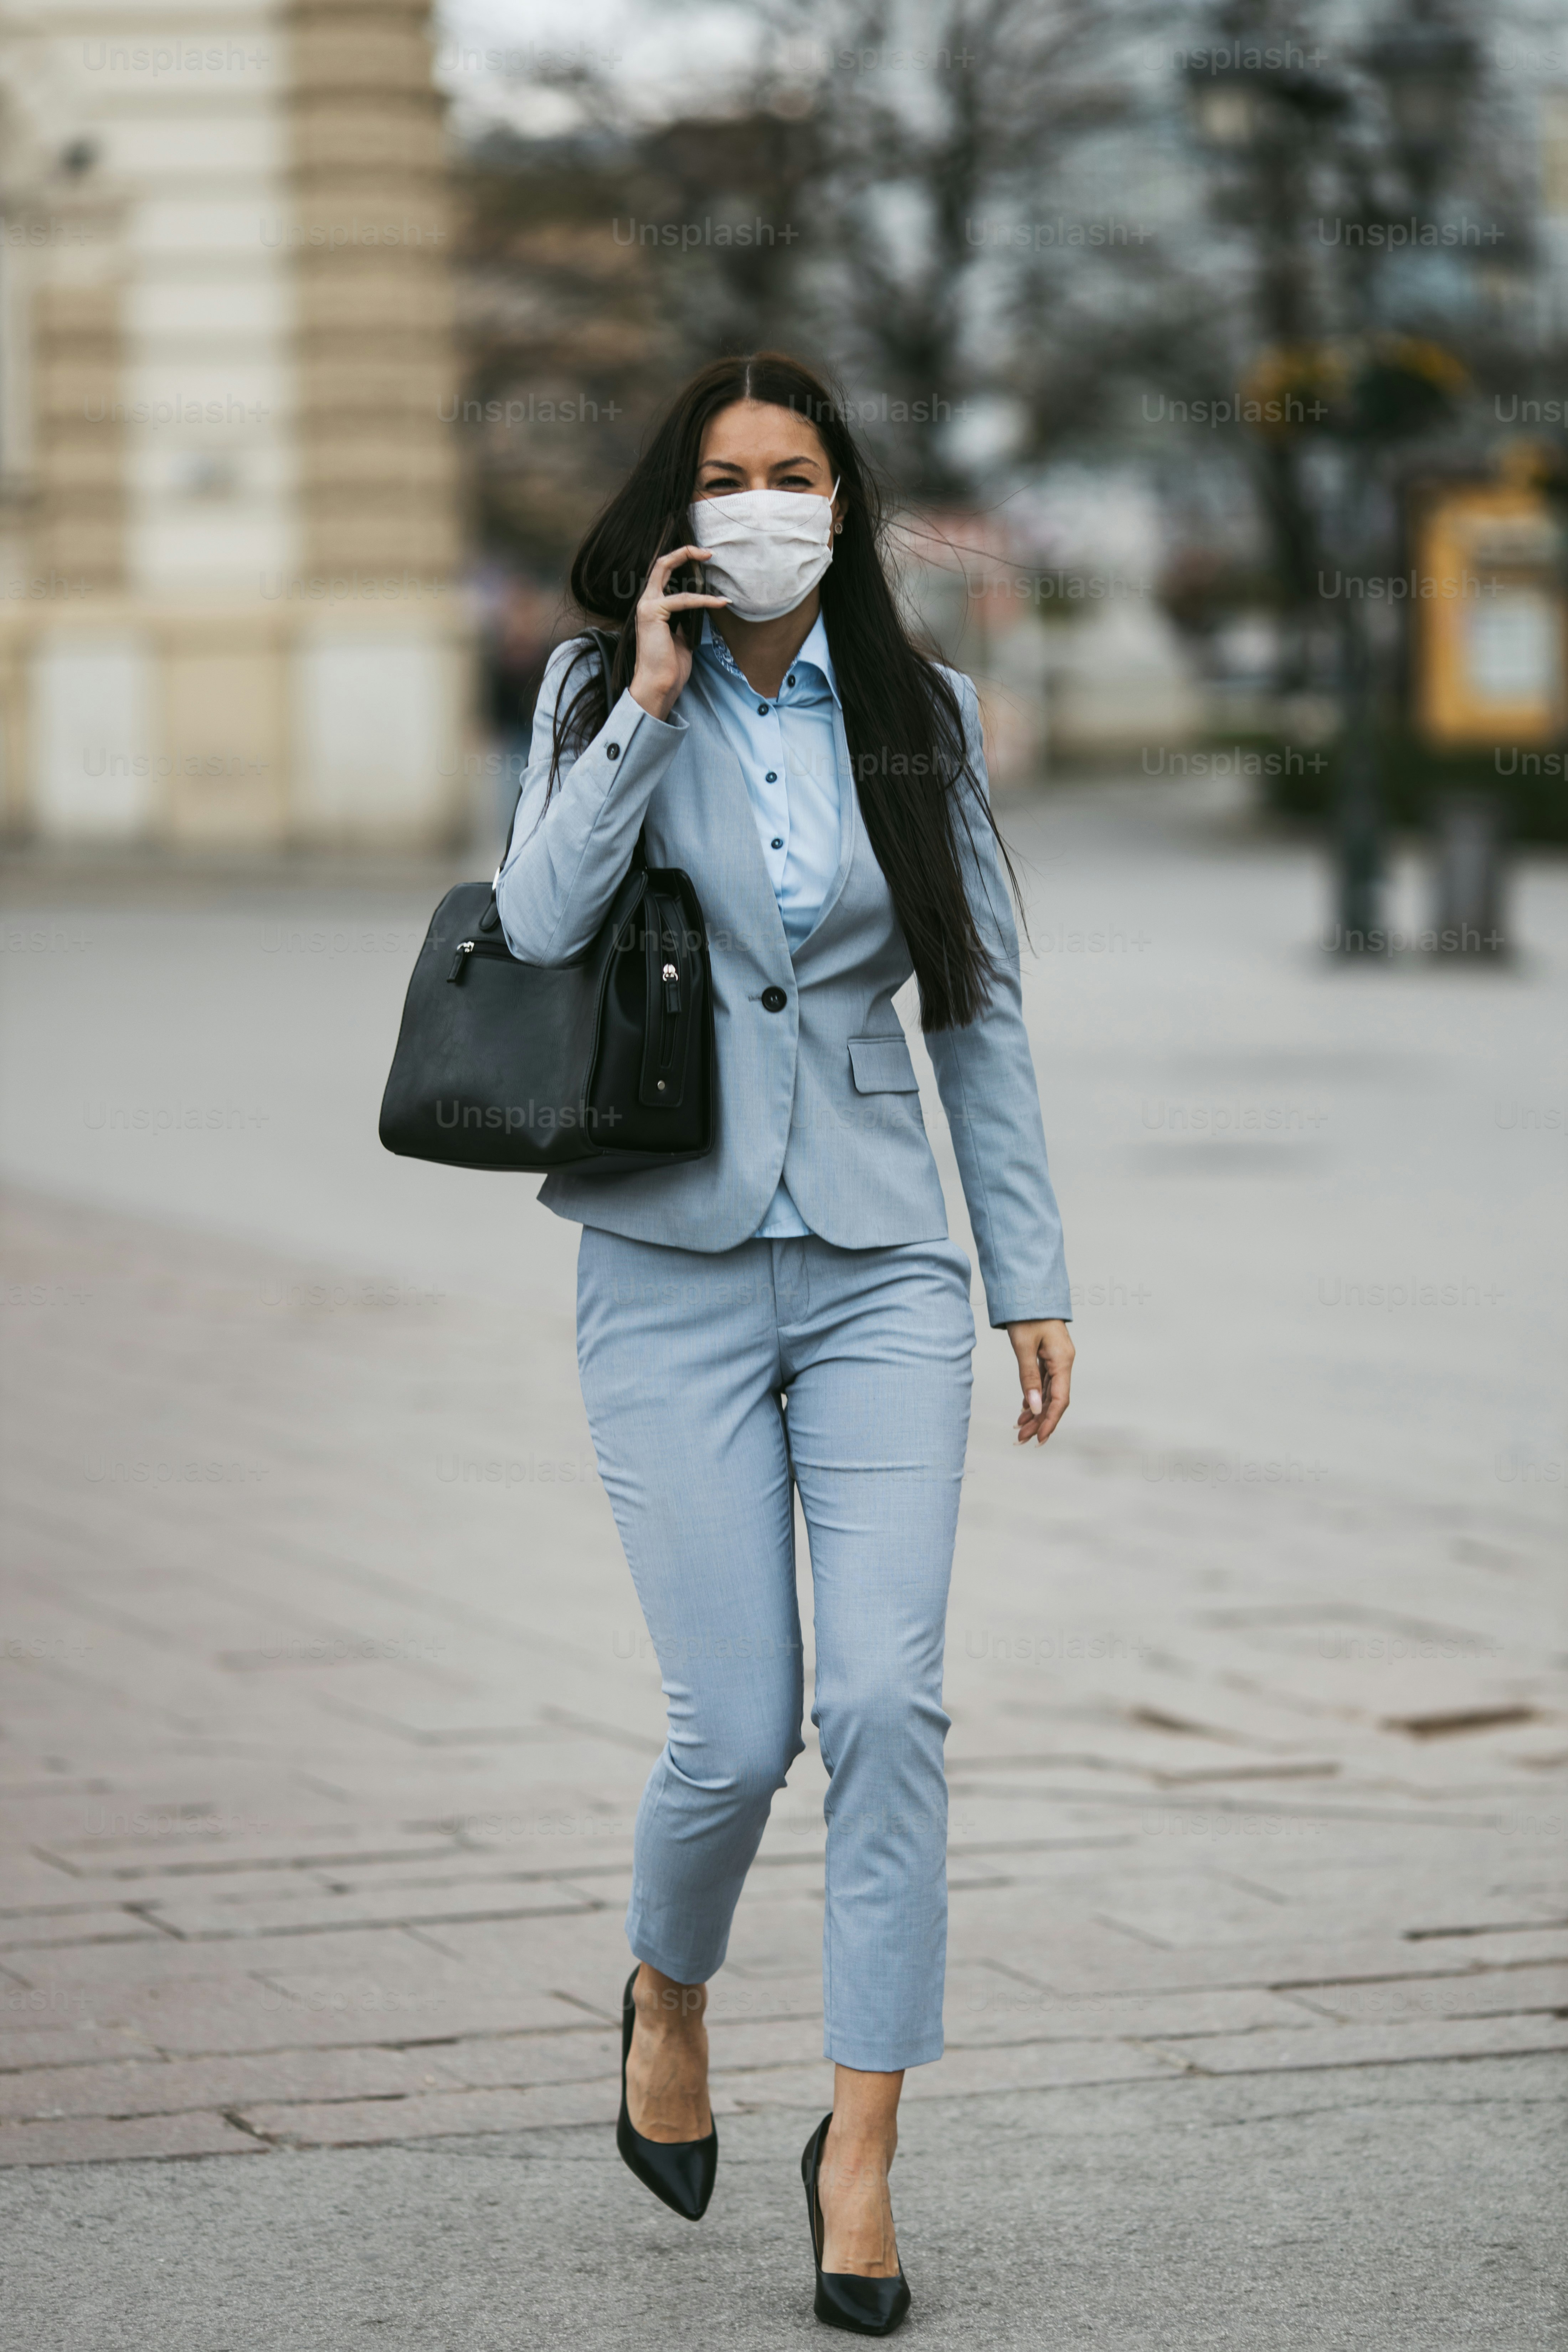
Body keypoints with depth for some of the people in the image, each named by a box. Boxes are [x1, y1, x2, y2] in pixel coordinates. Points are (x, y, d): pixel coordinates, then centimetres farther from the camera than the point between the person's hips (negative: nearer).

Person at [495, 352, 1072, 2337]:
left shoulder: (917, 714, 7)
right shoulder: (604, 690, 4)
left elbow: (981, 1008, 10)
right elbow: (538, 922, -14)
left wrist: (1031, 1272, 7)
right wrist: (654, 700, -14)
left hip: (878, 1262, 1)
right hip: (674, 1265, -1)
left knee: (888, 1698, -12)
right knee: (737, 1729, -5)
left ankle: (861, 2145, -4)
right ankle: (667, 1994, 27)